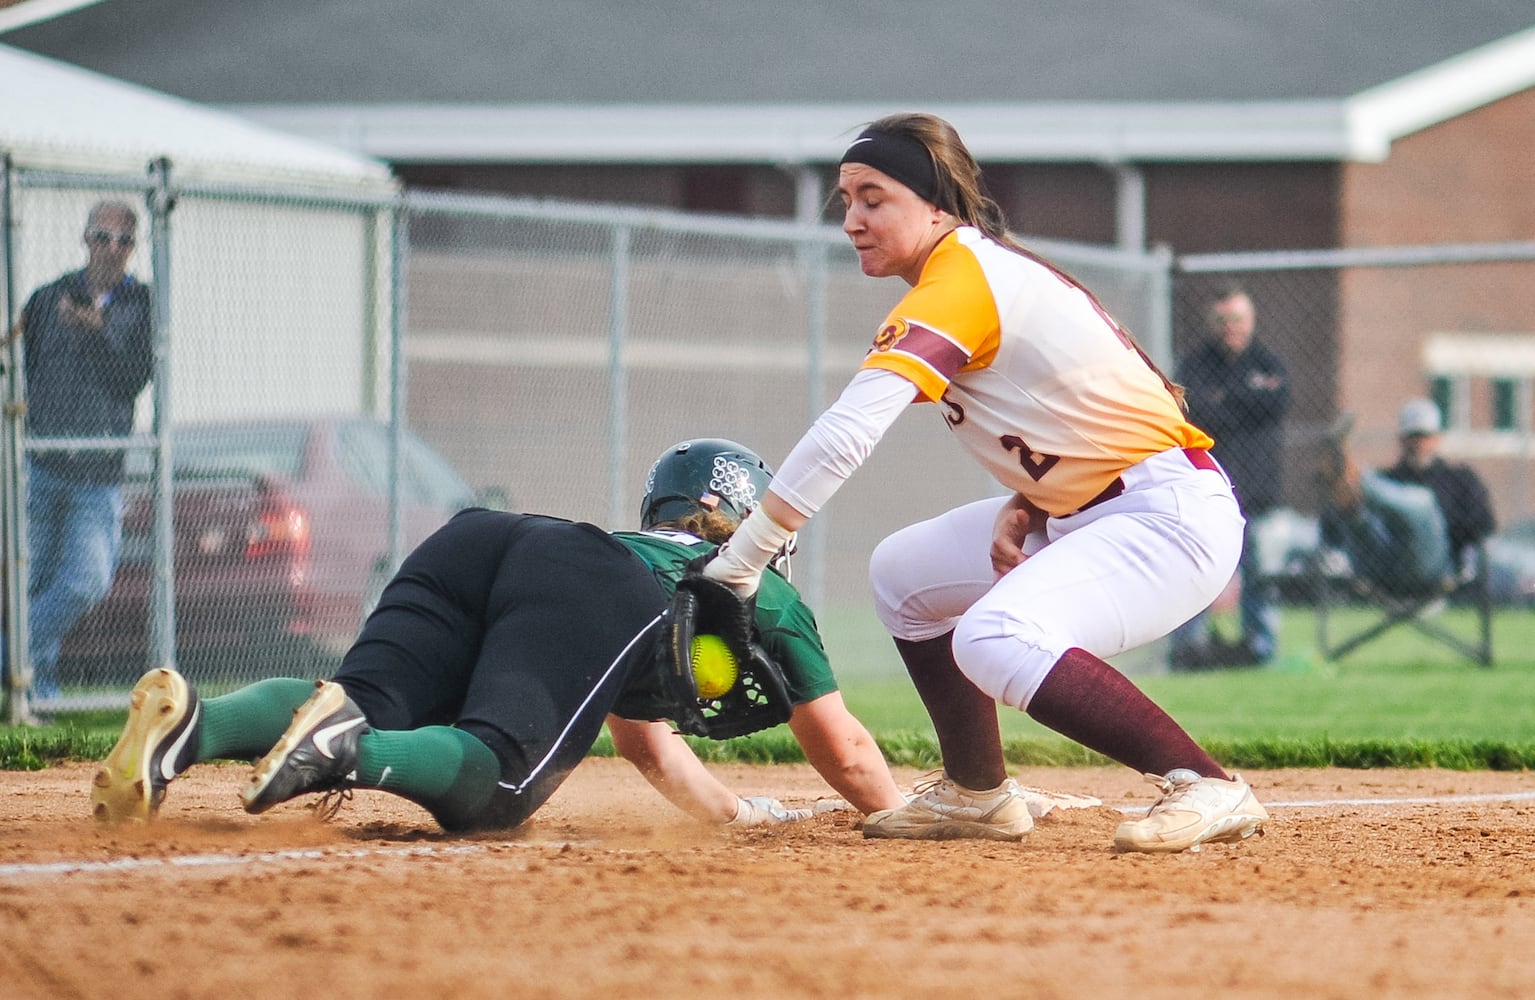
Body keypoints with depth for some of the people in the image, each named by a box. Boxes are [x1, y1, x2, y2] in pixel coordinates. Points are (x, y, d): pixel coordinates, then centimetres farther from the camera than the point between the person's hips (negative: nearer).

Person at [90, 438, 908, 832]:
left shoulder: (636, 552, 51)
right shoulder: (768, 594, 37)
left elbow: (648, 750, 63)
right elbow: (847, 753, 46)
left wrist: (733, 811, 73)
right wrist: (902, 813, 63)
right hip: (588, 599, -5)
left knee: (370, 712, -15)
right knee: (490, 786, -23)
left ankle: (191, 724, -44)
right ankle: (348, 744, -52)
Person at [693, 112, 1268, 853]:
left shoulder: (957, 284, -18)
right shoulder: (992, 269, 12)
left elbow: (844, 436, -26)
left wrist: (740, 561, -25)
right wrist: (1026, 502, 0)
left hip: (1172, 514, -11)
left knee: (996, 640, -32)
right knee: (905, 573, 19)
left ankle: (1206, 789, -28)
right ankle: (976, 794, 28)